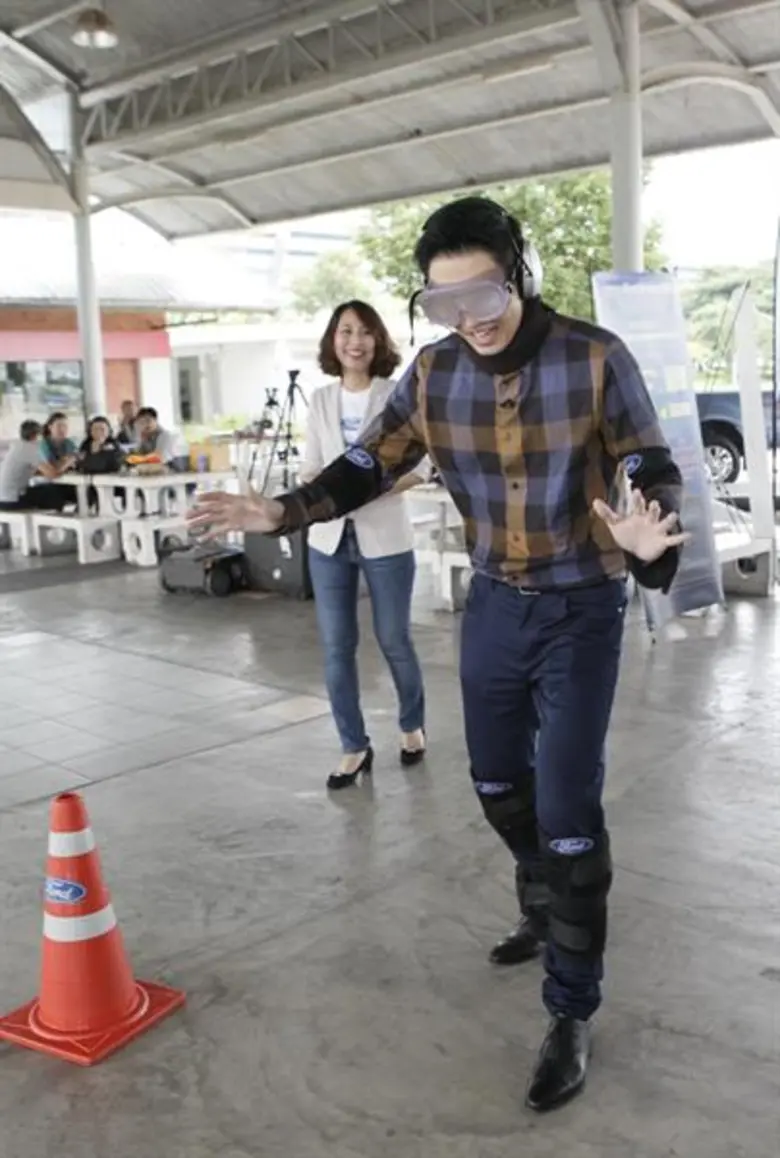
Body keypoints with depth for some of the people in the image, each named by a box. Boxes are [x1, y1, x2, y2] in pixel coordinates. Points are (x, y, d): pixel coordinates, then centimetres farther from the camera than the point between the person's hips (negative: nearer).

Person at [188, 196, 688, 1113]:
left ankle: (571, 1013, 12)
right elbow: (372, 463, 0)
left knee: (567, 807, -5)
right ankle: (544, 911, 47)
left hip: (580, 607, -4)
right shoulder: (433, 373, -6)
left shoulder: (595, 359, -16)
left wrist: (646, 535, -38)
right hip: (493, 602, 5)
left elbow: (653, 469, -14)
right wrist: (283, 512, -16)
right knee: (498, 781, 18)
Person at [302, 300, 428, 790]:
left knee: (394, 640, 9)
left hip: (384, 535, -3)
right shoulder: (320, 400, 7)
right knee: (336, 646, 4)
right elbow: (311, 468, 9)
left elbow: (417, 469, -7)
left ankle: (413, 727, 34)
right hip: (330, 536, 3)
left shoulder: (397, 395, -5)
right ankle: (355, 747, 18)